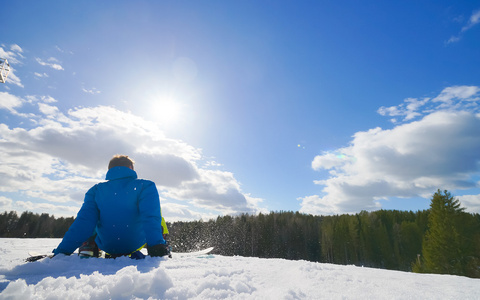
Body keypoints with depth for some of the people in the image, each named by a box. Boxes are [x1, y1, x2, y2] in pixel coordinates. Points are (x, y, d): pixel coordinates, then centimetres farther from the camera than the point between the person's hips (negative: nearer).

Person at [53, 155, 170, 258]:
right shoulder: (146, 186, -13)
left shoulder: (95, 190, -3)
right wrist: (157, 245, -35)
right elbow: (151, 217, -28)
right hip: (135, 245, -3)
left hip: (106, 246, 3)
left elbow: (83, 223, -13)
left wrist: (62, 251, -9)